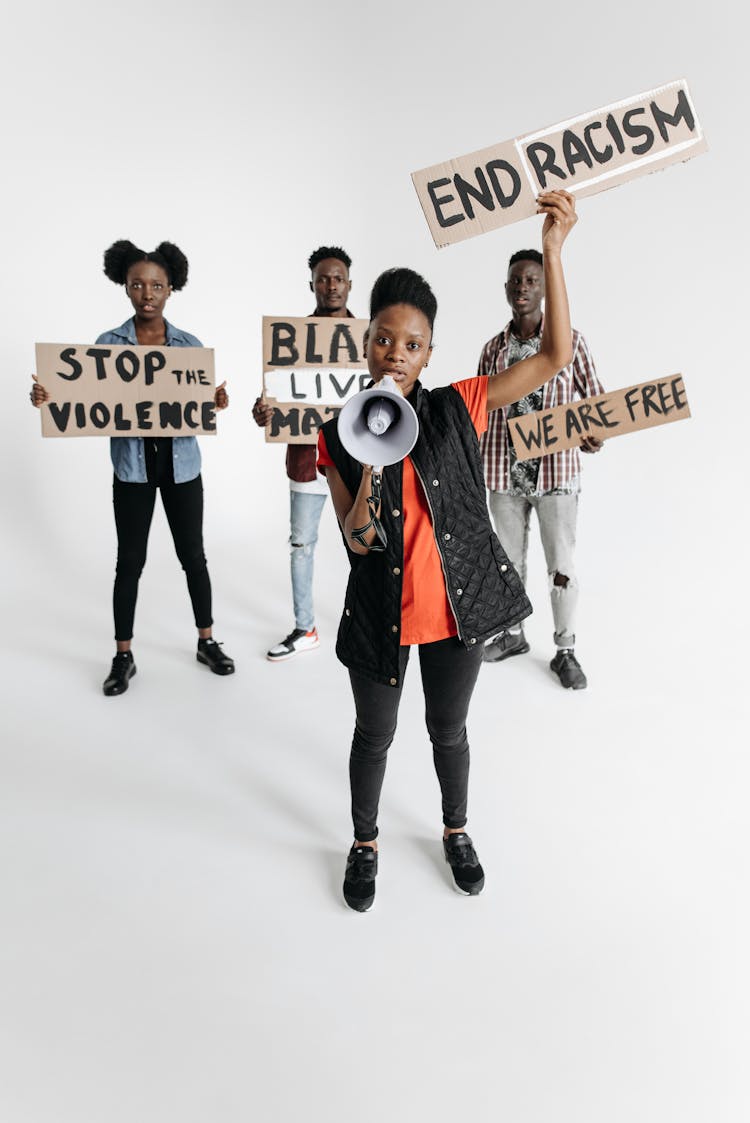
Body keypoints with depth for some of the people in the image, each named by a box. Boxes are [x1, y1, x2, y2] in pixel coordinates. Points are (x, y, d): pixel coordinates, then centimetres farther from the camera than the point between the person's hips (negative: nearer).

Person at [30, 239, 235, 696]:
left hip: (181, 463, 1)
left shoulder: (190, 345, 1)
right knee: (130, 561, 6)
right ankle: (124, 657, 19)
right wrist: (50, 398, -20)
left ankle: (207, 642, 27)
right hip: (132, 465, 0)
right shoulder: (107, 344, -1)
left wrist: (218, 402, -21)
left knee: (193, 555, 10)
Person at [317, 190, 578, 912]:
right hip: (380, 614, 0)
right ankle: (364, 843, 43)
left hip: (458, 606, 0)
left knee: (448, 728, 20)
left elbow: (554, 355, -11)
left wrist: (553, 248, -17)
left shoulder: (456, 410, -6)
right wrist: (371, 462, -27)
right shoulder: (339, 434, -5)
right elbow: (356, 540, -11)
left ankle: (456, 831, 47)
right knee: (374, 734, 18)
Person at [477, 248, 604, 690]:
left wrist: (594, 434, -17)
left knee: (563, 565, 2)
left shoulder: (570, 341, -2)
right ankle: (513, 633, 33)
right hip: (505, 474, 3)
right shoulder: (493, 349, 7)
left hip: (556, 471, -3)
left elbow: (596, 397, 2)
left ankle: (566, 651, 16)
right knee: (510, 559, 15)